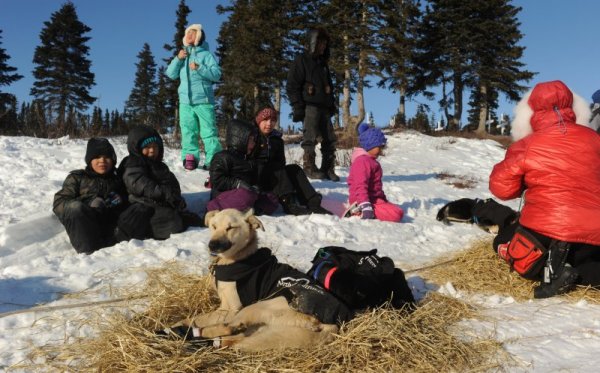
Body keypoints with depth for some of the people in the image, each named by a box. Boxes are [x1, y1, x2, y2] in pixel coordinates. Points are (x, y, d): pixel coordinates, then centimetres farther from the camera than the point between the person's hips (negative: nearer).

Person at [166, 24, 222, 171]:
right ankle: (190, 158, 5)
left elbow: (217, 74, -8)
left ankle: (213, 160, -7)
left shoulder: (206, 54, 4)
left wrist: (199, 68, -19)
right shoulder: (183, 55, 20)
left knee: (208, 131, -7)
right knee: (188, 131, 2)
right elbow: (171, 74, 13)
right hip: (185, 101, 5)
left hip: (203, 100, -5)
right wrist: (177, 59, -1)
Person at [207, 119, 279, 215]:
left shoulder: (246, 159, 25)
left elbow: (254, 180, 25)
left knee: (273, 201, -7)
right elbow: (216, 180, -13)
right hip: (226, 195, -8)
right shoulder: (223, 157, -3)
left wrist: (255, 187, 0)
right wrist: (237, 184, -21)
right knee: (246, 196, -40)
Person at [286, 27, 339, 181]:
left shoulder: (323, 63, 24)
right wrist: (298, 107, -11)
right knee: (311, 138, -11)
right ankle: (309, 167, -3)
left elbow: (329, 86, 31)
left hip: (324, 107, 7)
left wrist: (332, 104, 18)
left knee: (330, 139, 1)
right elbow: (292, 85, -4)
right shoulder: (302, 60, 3)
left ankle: (328, 169, 5)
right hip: (310, 106, -7)